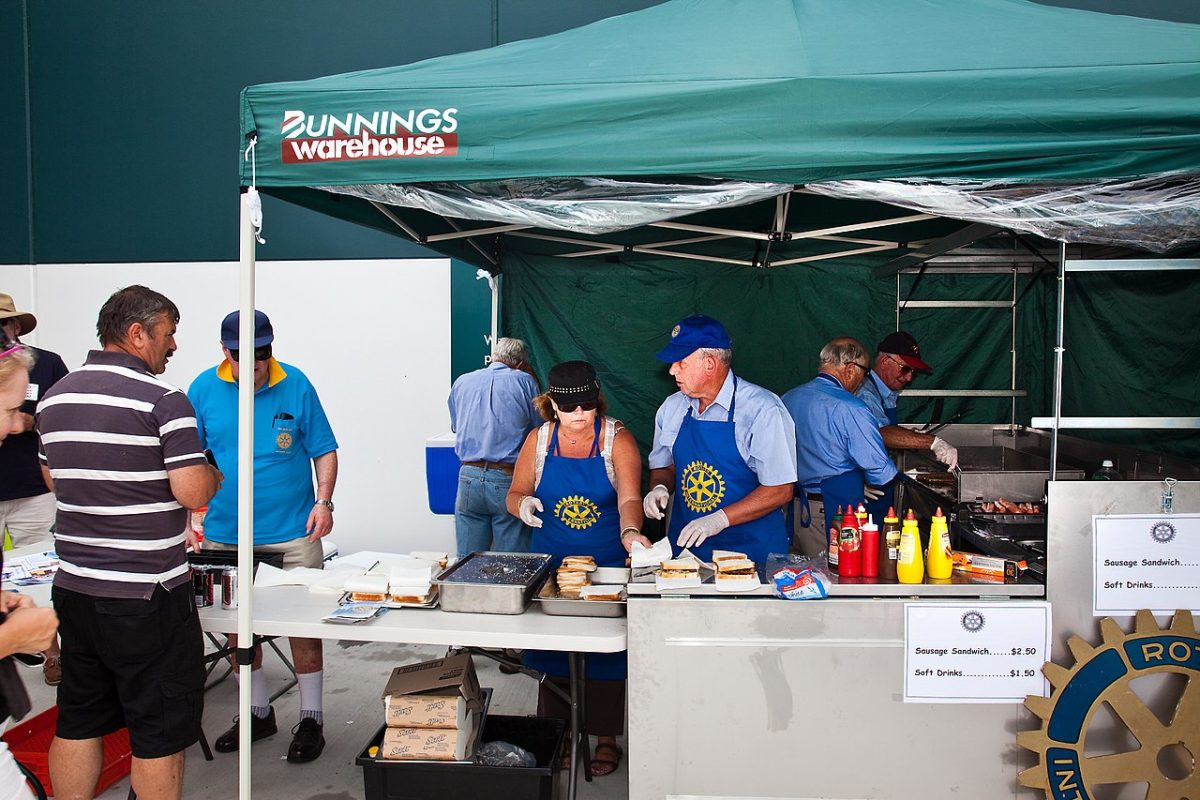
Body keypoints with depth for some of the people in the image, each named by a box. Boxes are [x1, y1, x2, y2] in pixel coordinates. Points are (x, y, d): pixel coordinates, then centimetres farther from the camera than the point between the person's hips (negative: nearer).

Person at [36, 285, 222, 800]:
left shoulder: (55, 397, 8)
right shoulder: (162, 399, -15)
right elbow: (193, 492, -19)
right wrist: (214, 474, 1)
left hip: (74, 588, 7)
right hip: (146, 594, -7)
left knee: (77, 723, 19)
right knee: (160, 731, 6)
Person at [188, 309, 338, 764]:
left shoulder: (296, 386, -4)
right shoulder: (204, 389, 0)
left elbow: (324, 451, 1)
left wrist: (323, 501, -11)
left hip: (292, 534, -2)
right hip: (224, 536, 3)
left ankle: (311, 718, 18)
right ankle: (257, 713, 32)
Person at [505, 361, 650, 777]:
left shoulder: (617, 438, -9)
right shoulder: (539, 440, 0)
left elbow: (629, 498, -21)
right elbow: (514, 494, 7)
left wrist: (629, 531, -41)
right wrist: (523, 504, -17)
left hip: (608, 565, -2)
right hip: (552, 561, 3)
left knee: (606, 651, 5)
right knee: (552, 649, 8)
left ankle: (606, 737, 23)